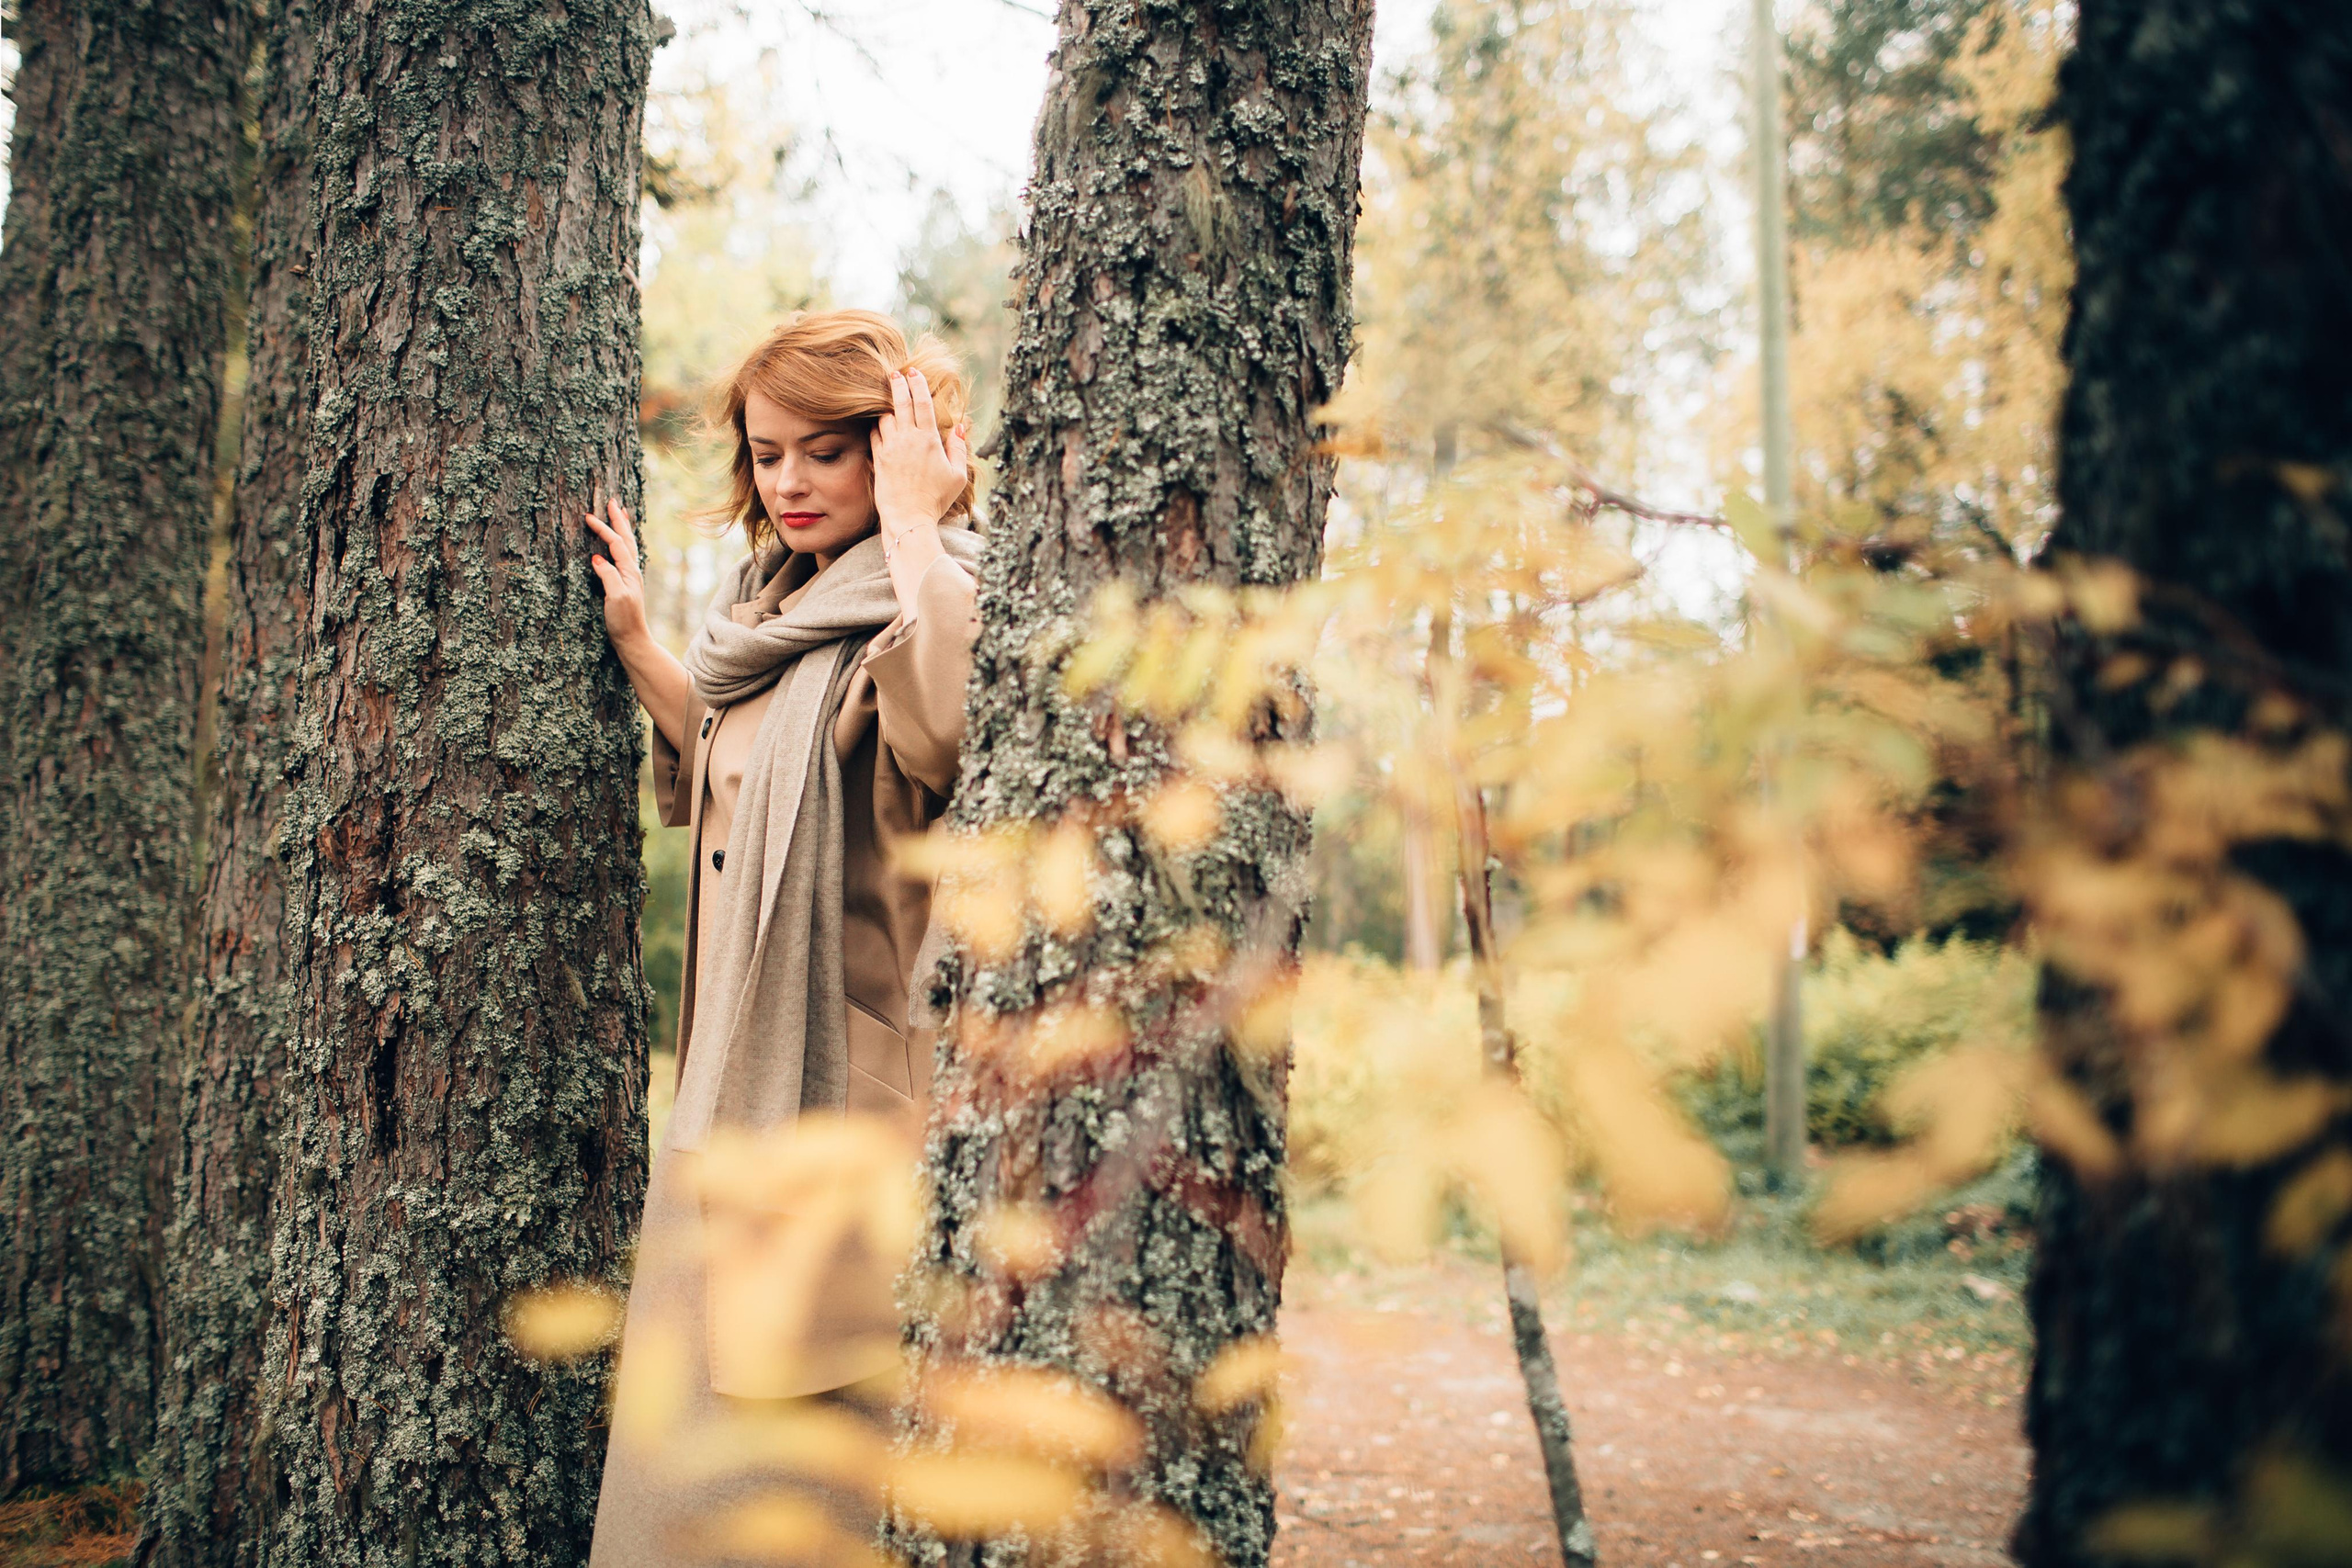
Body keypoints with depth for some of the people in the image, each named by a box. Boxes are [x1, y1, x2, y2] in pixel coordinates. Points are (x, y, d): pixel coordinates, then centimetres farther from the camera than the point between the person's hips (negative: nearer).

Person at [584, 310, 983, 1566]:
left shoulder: (935, 600, -12)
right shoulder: (774, 606, 14)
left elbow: (952, 719, -37)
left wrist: (909, 519, -24)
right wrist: (633, 640, 19)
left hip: (850, 1065, -9)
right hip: (734, 1060, 9)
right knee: (698, 1391, 17)